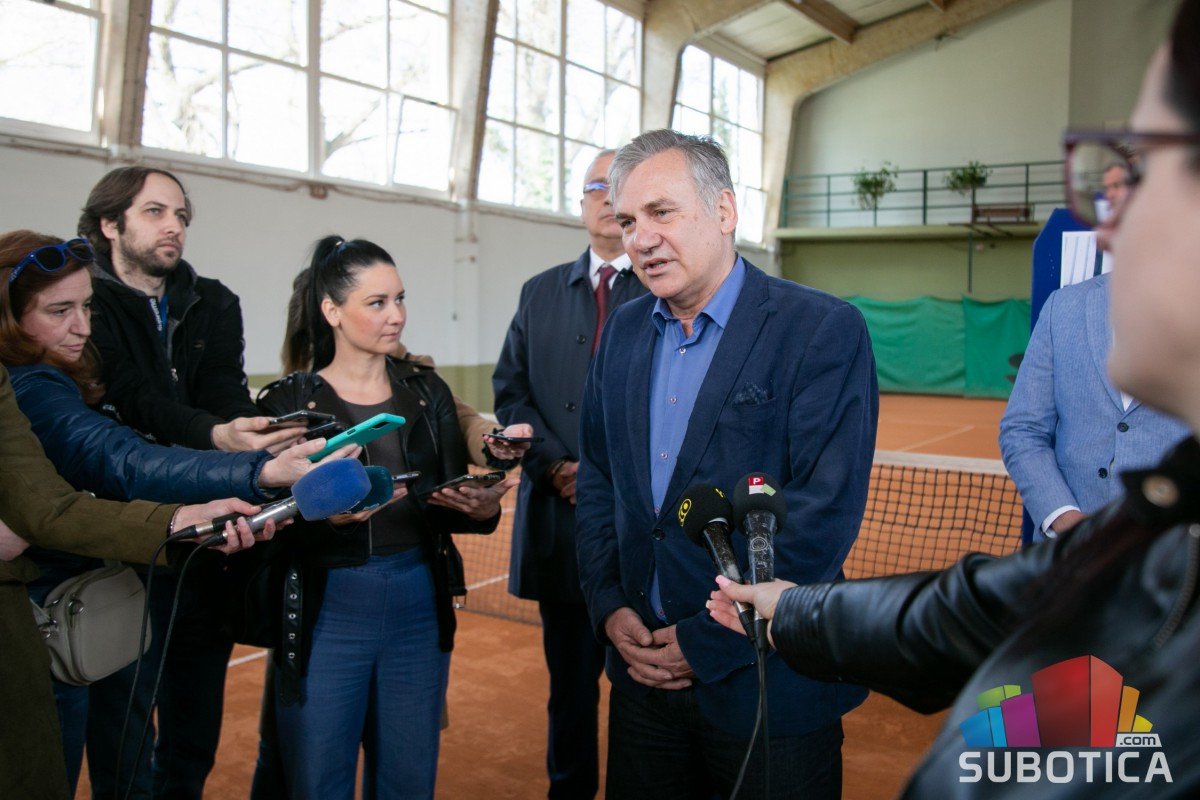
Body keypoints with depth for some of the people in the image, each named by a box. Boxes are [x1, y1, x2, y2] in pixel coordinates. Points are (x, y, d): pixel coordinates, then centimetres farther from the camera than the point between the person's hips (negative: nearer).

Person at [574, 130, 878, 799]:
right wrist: (609, 607, -2)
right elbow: (598, 479, 11)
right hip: (643, 667, 5)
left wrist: (708, 642, -16)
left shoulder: (823, 330, -14)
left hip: (766, 685, -5)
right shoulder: (624, 332, 6)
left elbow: (823, 514, -19)